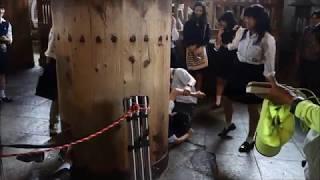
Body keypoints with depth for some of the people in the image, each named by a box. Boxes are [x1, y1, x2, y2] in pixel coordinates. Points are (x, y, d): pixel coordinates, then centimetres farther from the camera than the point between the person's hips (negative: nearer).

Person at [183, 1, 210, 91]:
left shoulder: (206, 24, 11)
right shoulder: (188, 23, 8)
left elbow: (207, 38, 6)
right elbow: (185, 38, 5)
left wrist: (198, 47, -7)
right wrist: (191, 47, -10)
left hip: (201, 49, 1)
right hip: (190, 50, -1)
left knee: (199, 72, -5)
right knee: (191, 71, -5)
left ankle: (198, 91, -1)